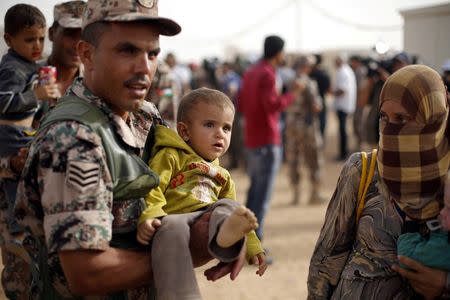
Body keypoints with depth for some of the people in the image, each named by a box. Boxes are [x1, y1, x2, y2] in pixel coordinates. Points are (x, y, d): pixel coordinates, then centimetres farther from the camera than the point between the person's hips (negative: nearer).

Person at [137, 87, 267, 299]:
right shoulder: (170, 156, 10)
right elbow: (151, 188, -5)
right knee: (172, 228, -38)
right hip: (175, 217, -5)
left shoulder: (223, 176, 32)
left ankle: (226, 235, -58)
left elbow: (239, 216, 35)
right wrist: (149, 217, -24)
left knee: (229, 206, -23)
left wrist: (253, 248, 25)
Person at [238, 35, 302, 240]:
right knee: (263, 194, -7)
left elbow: (241, 105, 17)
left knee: (255, 188, 17)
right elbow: (272, 105, -24)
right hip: (267, 141, -9)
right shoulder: (267, 74, -14)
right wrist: (293, 93, -13)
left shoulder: (250, 73, 13)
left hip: (251, 139, 9)